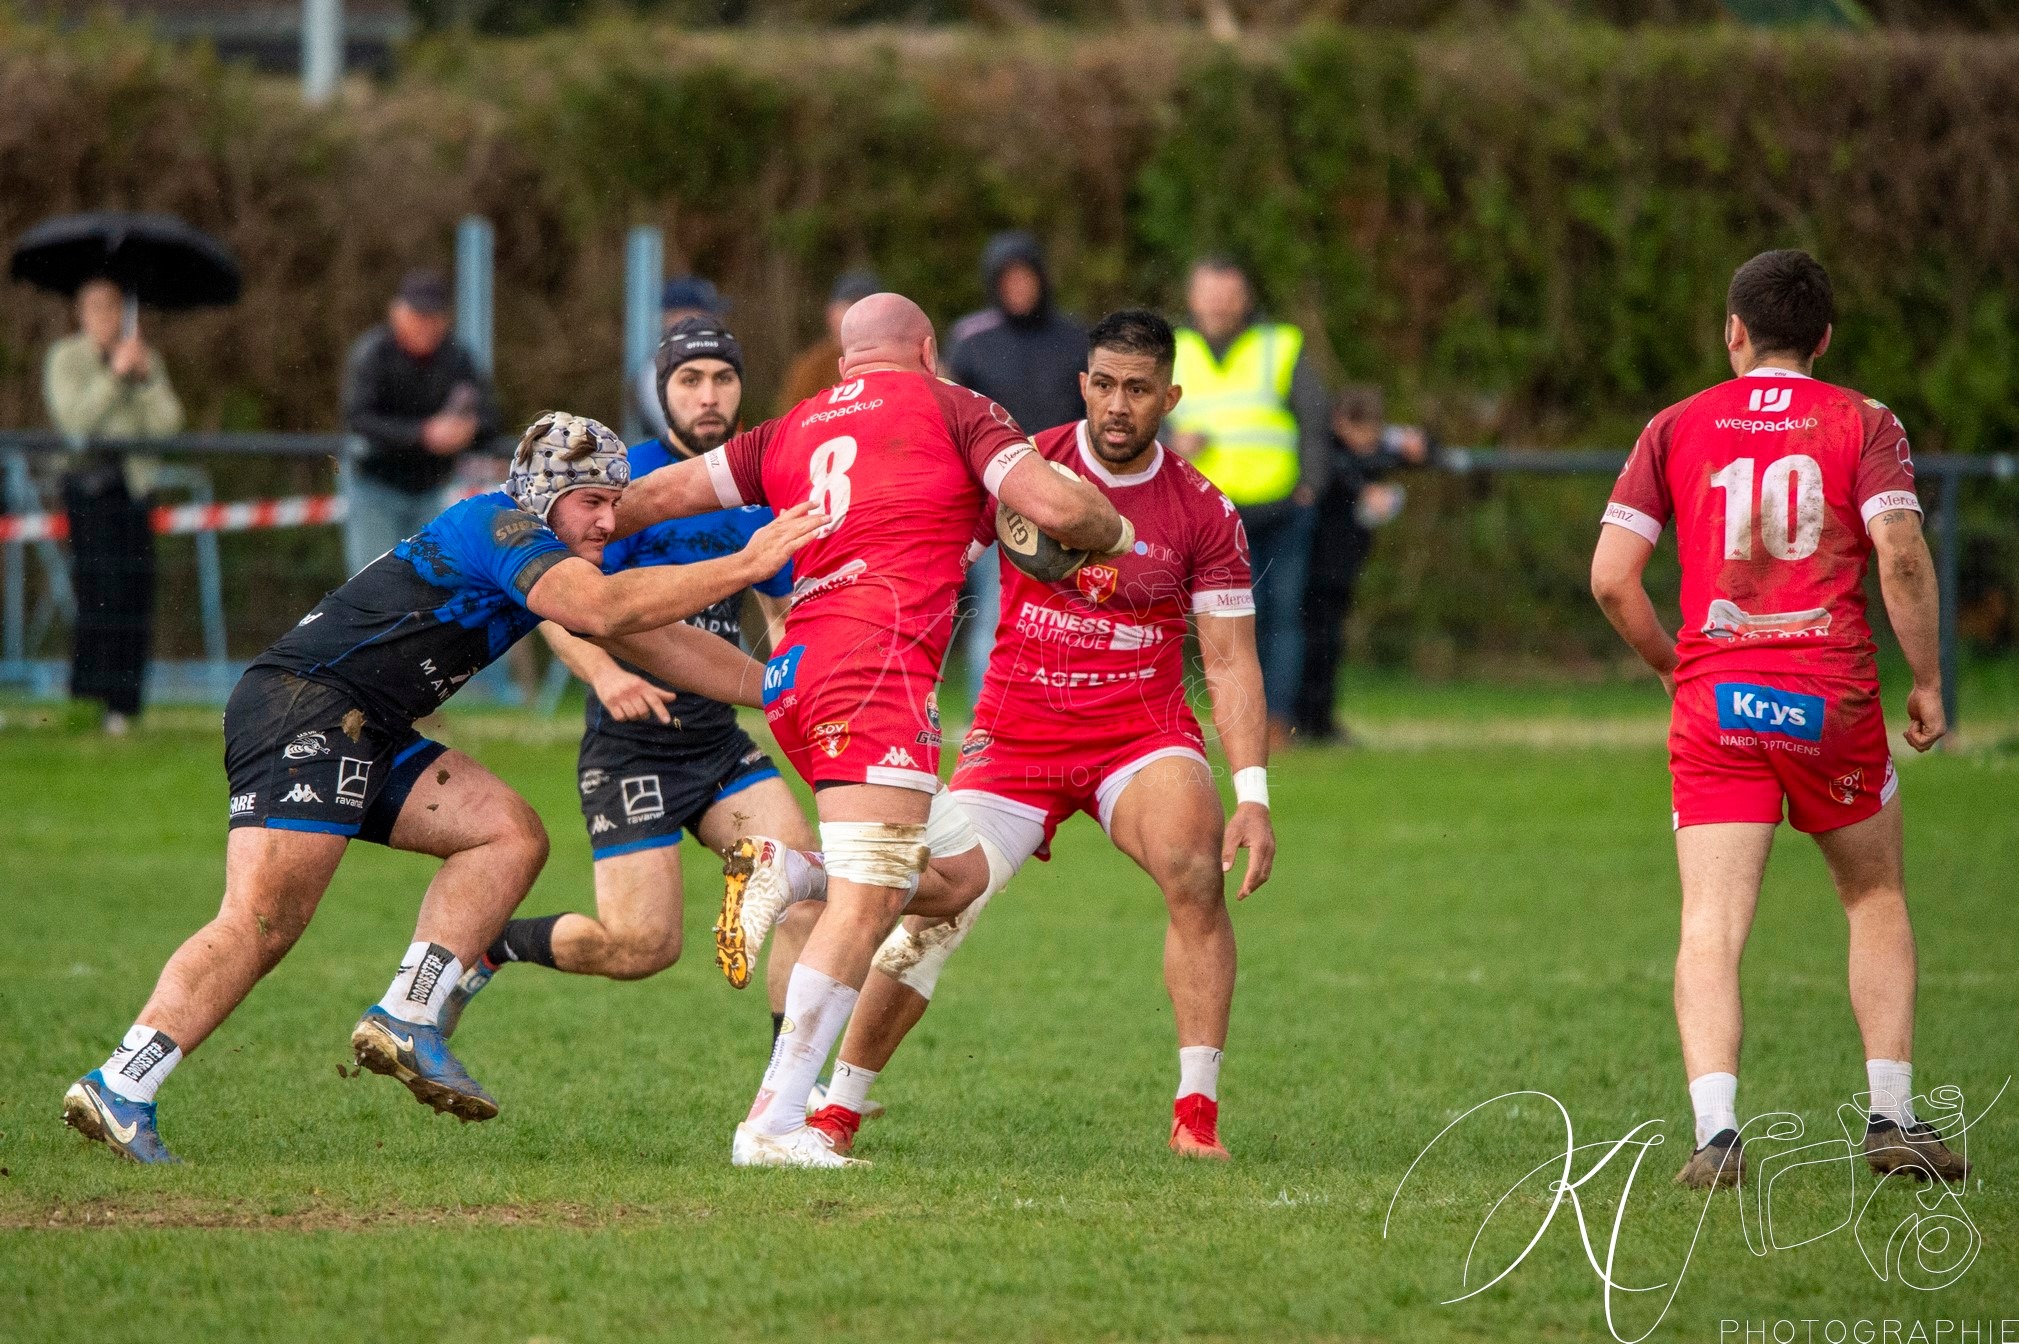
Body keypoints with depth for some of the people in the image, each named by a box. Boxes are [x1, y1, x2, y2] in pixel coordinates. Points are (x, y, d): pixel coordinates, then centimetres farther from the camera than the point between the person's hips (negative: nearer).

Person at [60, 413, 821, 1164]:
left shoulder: (557, 556, 20)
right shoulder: (502, 529, -11)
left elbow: (655, 643, 26)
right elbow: (603, 609, -27)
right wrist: (744, 566, -26)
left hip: (366, 735, 10)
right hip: (303, 710, -10)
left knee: (510, 834, 4)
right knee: (262, 922, -19)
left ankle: (405, 1020, -2)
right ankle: (119, 1091, -22)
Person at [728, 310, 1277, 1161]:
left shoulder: (1201, 511, -3)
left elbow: (1230, 660, -2)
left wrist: (1252, 794, -10)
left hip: (1142, 731, 0)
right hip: (1016, 731, 0)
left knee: (1196, 873, -27)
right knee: (933, 906, -11)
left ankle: (1197, 1113, -19)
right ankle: (839, 1107, 8)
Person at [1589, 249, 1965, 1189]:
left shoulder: (1677, 427, 7)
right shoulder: (1862, 424, 3)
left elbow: (1611, 576, 2)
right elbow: (1901, 557, -12)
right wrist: (1926, 681, -2)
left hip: (1714, 698, 0)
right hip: (1832, 692, 0)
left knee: (1710, 926, -3)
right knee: (1876, 899, 18)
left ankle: (1715, 1129, -19)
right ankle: (1892, 1120, 17)